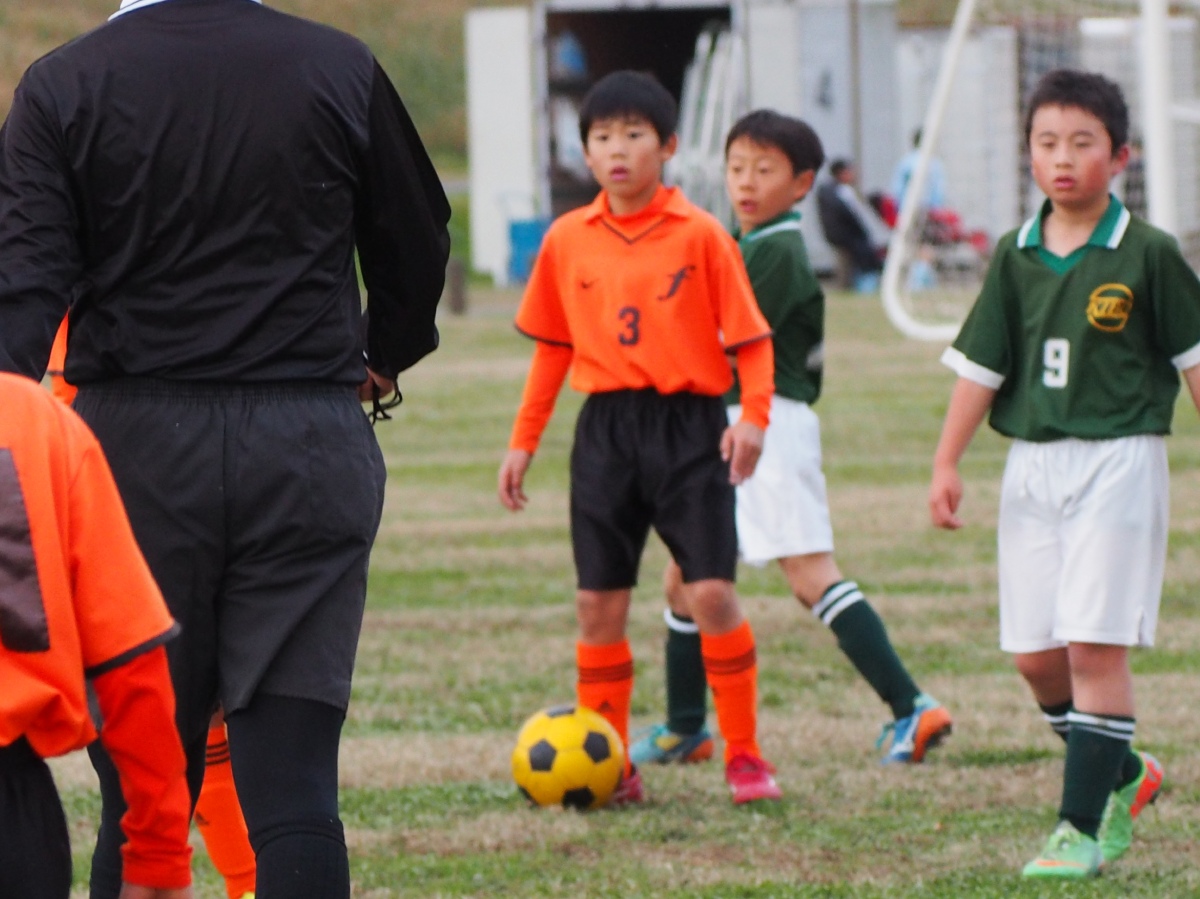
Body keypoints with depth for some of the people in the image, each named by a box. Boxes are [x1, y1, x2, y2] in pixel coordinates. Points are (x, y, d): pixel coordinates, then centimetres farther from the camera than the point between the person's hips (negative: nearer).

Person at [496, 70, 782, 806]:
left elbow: (750, 337, -3)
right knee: (599, 604, 3)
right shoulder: (567, 240, 7)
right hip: (606, 429, 3)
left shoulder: (699, 235, -5)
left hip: (688, 423, -3)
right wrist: (524, 442, 16)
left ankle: (745, 756, 2)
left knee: (712, 591, -10)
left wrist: (754, 415, -17)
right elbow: (553, 346, 16)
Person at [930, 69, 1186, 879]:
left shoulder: (1147, 255, -6)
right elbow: (980, 365, 9)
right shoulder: (1017, 256, 6)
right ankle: (1123, 776, 27)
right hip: (1033, 466, 5)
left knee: (1095, 645, -9)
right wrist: (947, 463, 5)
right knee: (1035, 654, 5)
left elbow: (1193, 358, 0)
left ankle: (1084, 828, -4)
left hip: (1117, 463, -5)